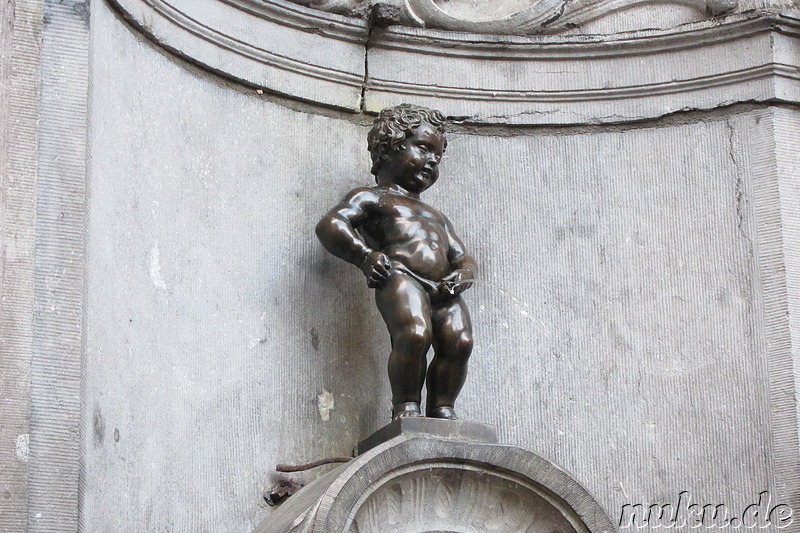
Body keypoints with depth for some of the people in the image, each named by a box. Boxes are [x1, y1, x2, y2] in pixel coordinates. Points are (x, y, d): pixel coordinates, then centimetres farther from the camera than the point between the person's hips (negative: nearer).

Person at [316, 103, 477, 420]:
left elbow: (464, 259, 33)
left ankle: (442, 409, -13)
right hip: (401, 278, -6)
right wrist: (365, 256, -11)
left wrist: (462, 276, 7)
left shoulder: (437, 218, 40)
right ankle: (405, 406, -22)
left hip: (442, 291, 6)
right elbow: (330, 225, 5)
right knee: (414, 333, -31)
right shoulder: (371, 198, 20)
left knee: (459, 340, -19)